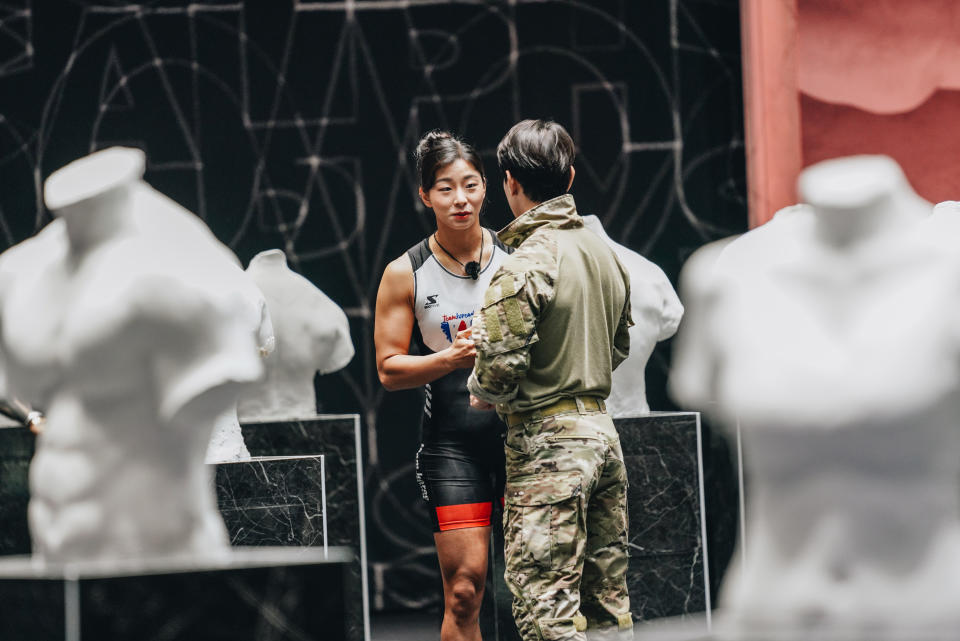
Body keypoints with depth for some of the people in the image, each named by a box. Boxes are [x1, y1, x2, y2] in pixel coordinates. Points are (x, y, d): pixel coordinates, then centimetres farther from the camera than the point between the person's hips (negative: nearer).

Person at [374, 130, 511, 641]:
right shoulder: (405, 274, 0)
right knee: (464, 592, -6)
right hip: (451, 440, -2)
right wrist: (453, 358, -16)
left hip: (521, 428, 2)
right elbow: (389, 369, 0)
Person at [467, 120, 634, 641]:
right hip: (603, 431, 8)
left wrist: (482, 393, 0)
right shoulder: (606, 253, 9)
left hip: (547, 445, -8)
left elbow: (500, 364, -20)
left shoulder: (525, 265, -16)